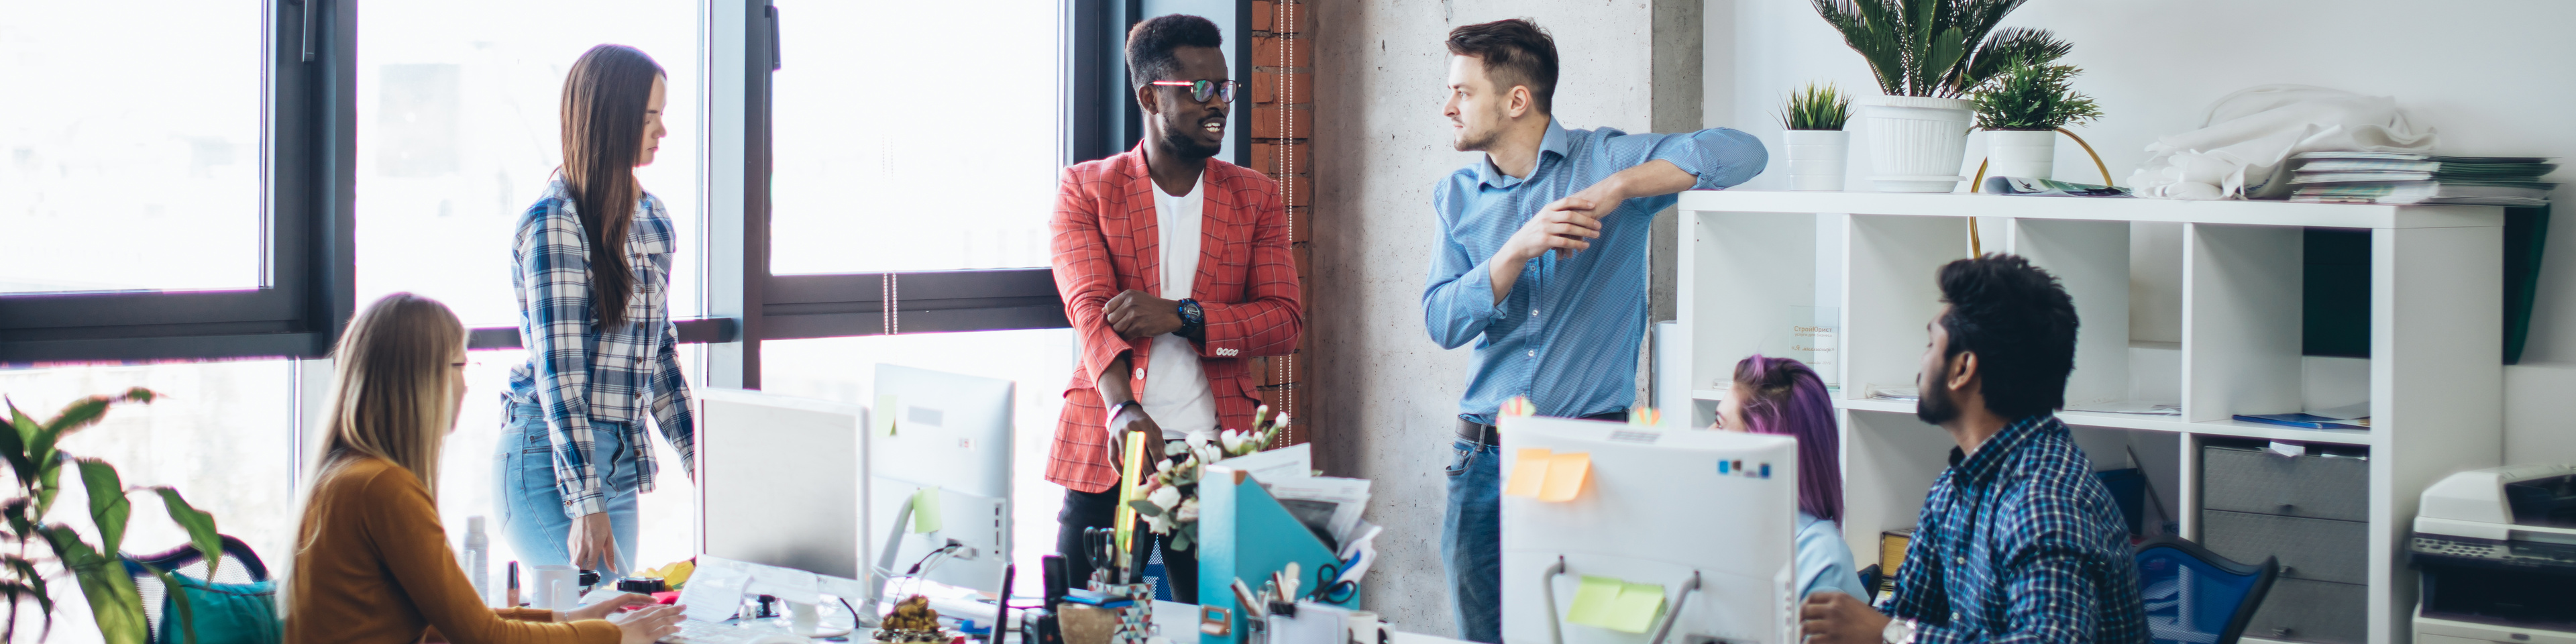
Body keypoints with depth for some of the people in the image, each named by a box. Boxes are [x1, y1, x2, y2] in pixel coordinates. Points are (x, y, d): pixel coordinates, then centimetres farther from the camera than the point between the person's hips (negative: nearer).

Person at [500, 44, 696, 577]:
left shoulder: (653, 220, 11)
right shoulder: (555, 223, -11)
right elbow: (558, 370, -16)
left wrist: (698, 457, 14)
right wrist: (585, 504, -20)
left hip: (622, 465, 8)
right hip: (549, 459, -7)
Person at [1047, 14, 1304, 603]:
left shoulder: (1254, 197, 11)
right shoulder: (1086, 190, 4)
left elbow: (1285, 321, 2)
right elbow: (1090, 308, -10)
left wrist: (1181, 317, -15)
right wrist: (1123, 411, -28)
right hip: (1108, 449, -1)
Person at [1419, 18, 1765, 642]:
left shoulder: (1605, 159, -2)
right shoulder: (1457, 197, 10)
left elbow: (1741, 152, -14)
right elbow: (1443, 321, -2)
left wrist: (1617, 188, -22)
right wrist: (1520, 248, -16)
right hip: (1486, 452, 4)